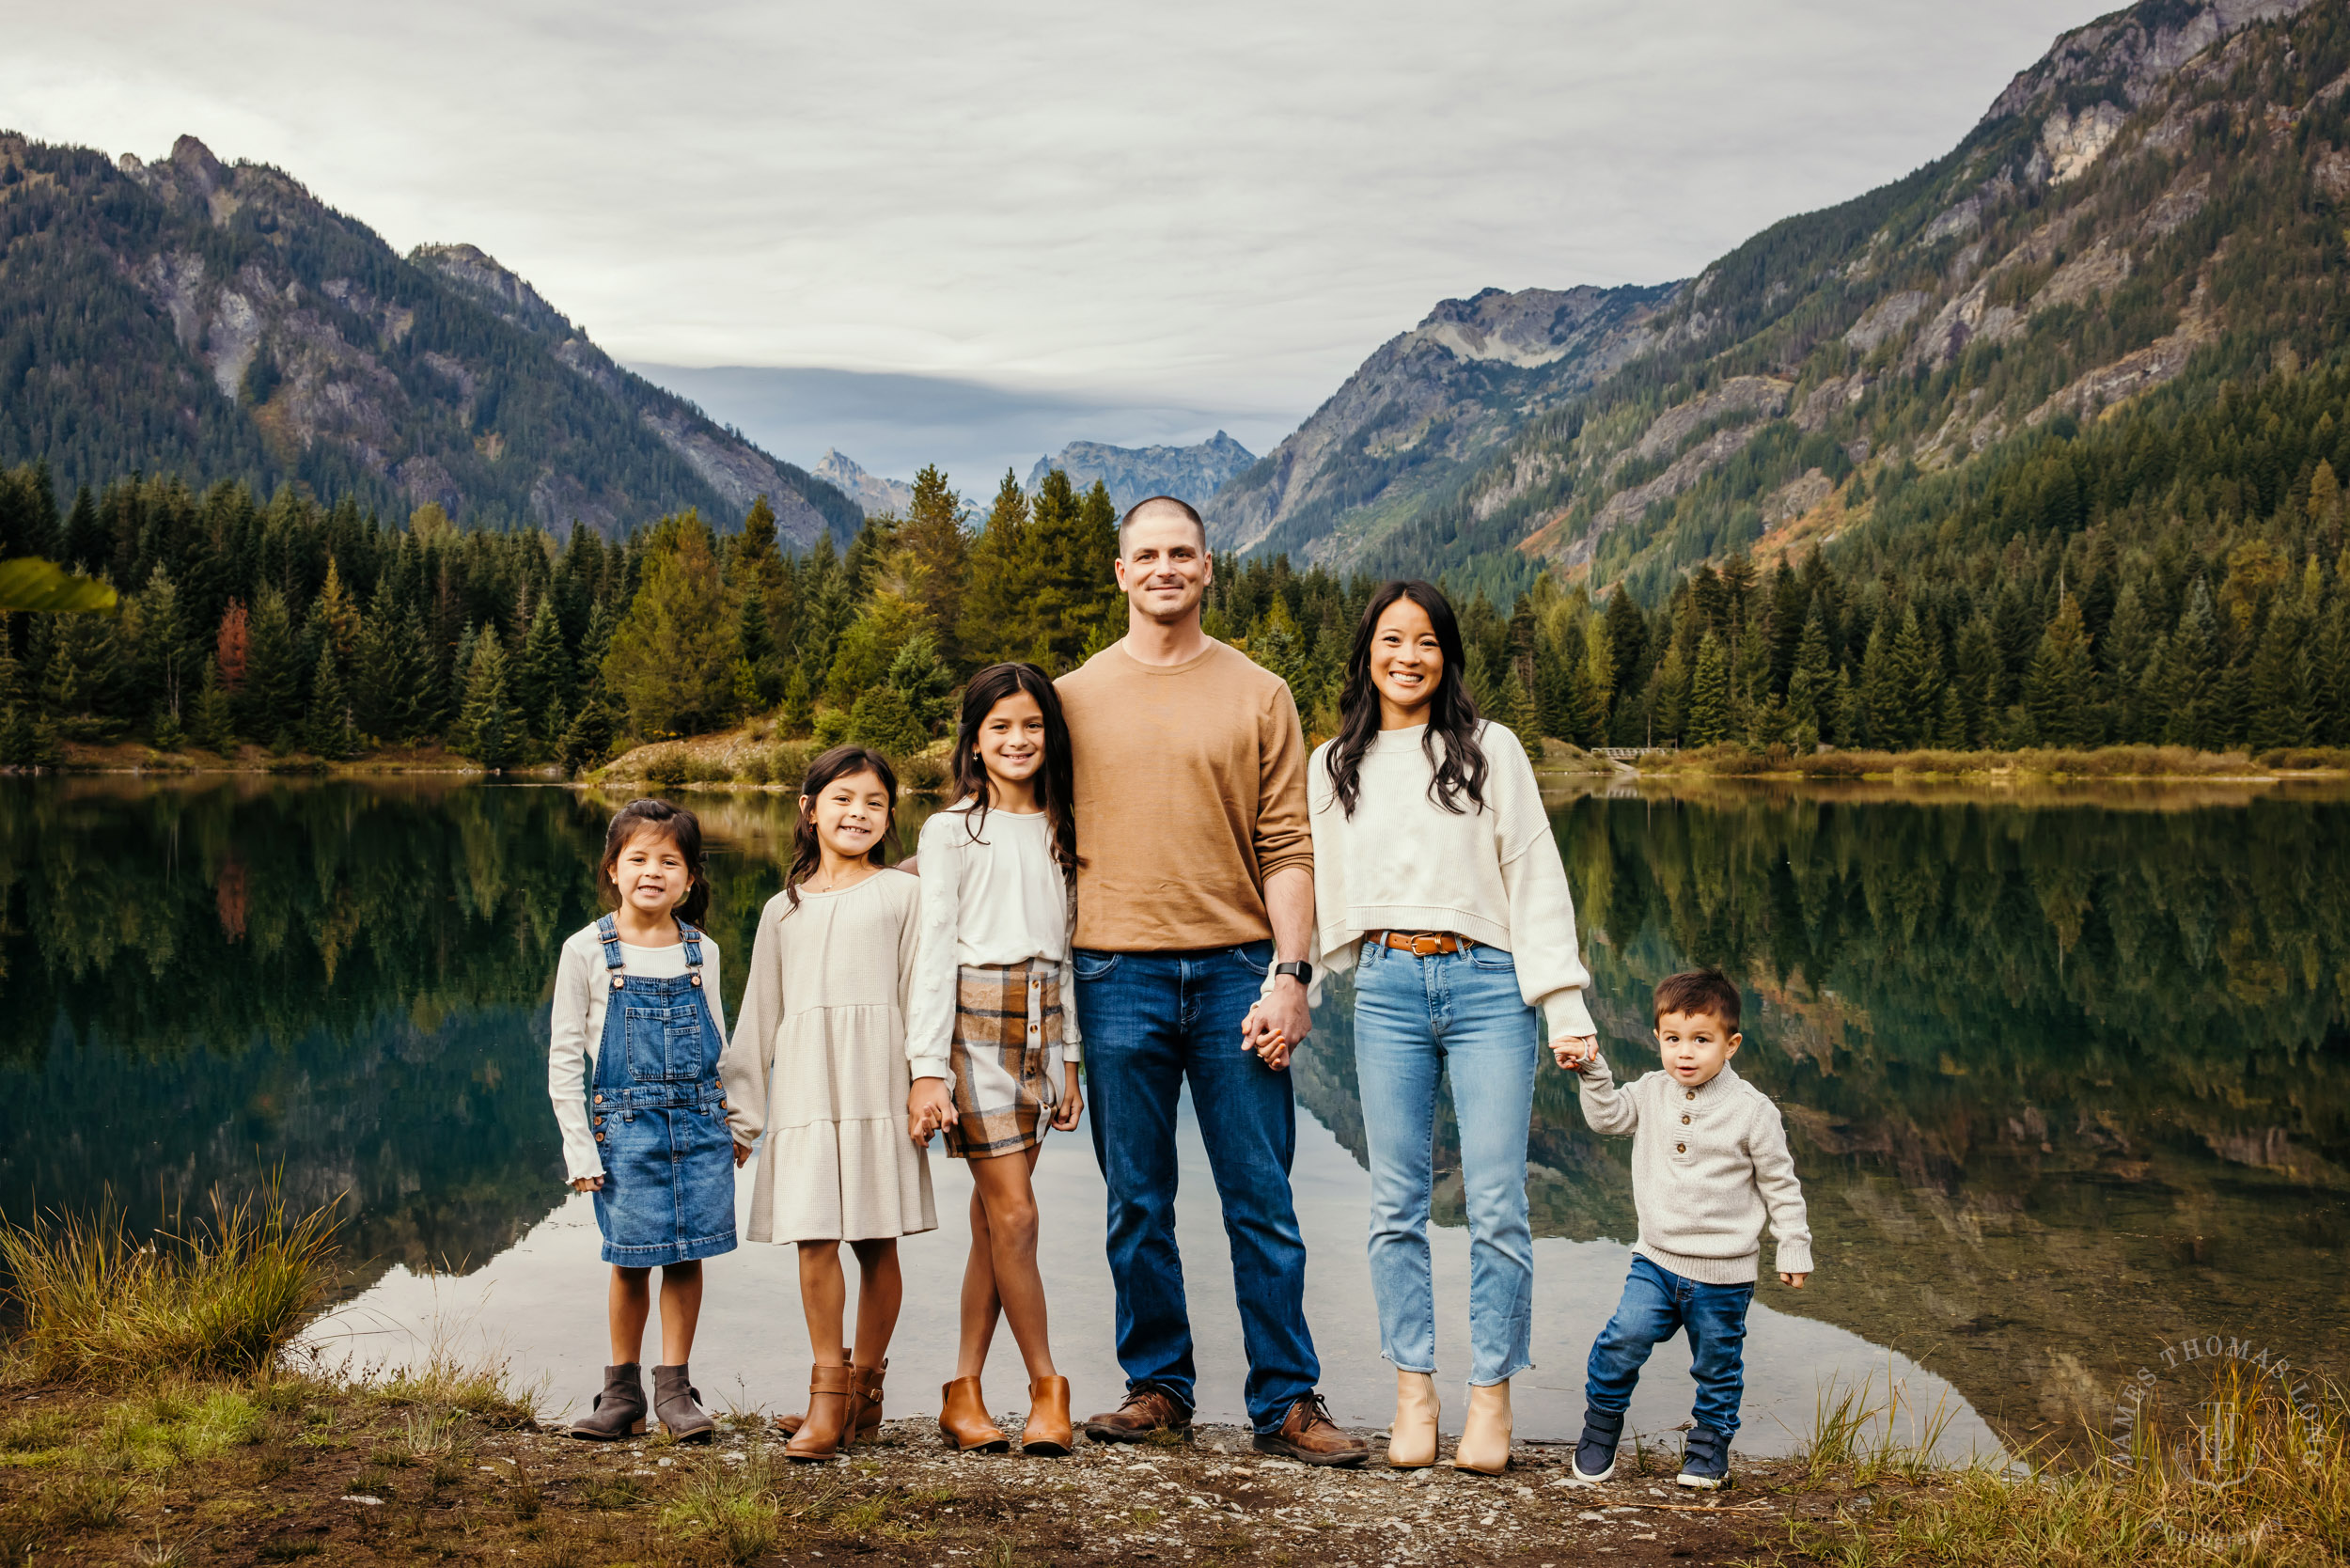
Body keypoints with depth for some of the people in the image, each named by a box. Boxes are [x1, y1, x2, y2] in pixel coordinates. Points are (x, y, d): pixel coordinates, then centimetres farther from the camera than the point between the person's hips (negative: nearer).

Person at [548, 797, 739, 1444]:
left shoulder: (701, 952, 5)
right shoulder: (587, 952, -4)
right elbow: (564, 1058, -2)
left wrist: (731, 1126, 12)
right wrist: (580, 1149, -6)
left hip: (699, 1123, 2)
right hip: (625, 1125, -2)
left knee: (687, 1257, 4)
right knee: (632, 1263, 2)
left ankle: (674, 1389, 15)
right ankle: (622, 1391, 18)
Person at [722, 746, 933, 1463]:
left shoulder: (902, 894, 8)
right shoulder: (784, 910, 16)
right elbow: (759, 1016, 18)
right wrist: (741, 1114, 16)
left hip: (877, 1084, -2)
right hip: (804, 1088, 2)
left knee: (877, 1241, 2)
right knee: (814, 1239, -6)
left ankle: (864, 1387, 14)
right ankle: (829, 1392, 2)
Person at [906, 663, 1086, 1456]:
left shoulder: (1056, 831, 15)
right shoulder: (951, 831, 0)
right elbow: (934, 950, -5)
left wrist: (1068, 1059, 13)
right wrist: (927, 1069, -11)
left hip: (1040, 1025, 5)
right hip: (975, 1020, -5)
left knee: (993, 1216, 4)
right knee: (1014, 1213, -7)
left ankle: (964, 1393, 9)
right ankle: (1046, 1387, 3)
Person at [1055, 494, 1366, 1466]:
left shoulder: (1259, 696, 6)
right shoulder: (1075, 697, 9)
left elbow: (1286, 847, 3)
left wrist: (1289, 974, -6)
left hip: (1234, 968, -1)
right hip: (1117, 975, 1)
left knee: (1261, 1201, 1)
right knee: (1136, 1203, 7)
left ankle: (1286, 1401, 9)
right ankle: (1156, 1387, 19)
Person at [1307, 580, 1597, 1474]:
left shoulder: (1490, 751, 5)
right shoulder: (1334, 766, 12)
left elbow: (1536, 879, 3)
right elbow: (1317, 892, 16)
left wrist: (1566, 1007, -3)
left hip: (1488, 986, -2)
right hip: (1387, 989, 2)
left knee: (1497, 1204, -2)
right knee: (1397, 1202, 4)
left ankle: (1491, 1399, 9)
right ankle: (1414, 1397, 13)